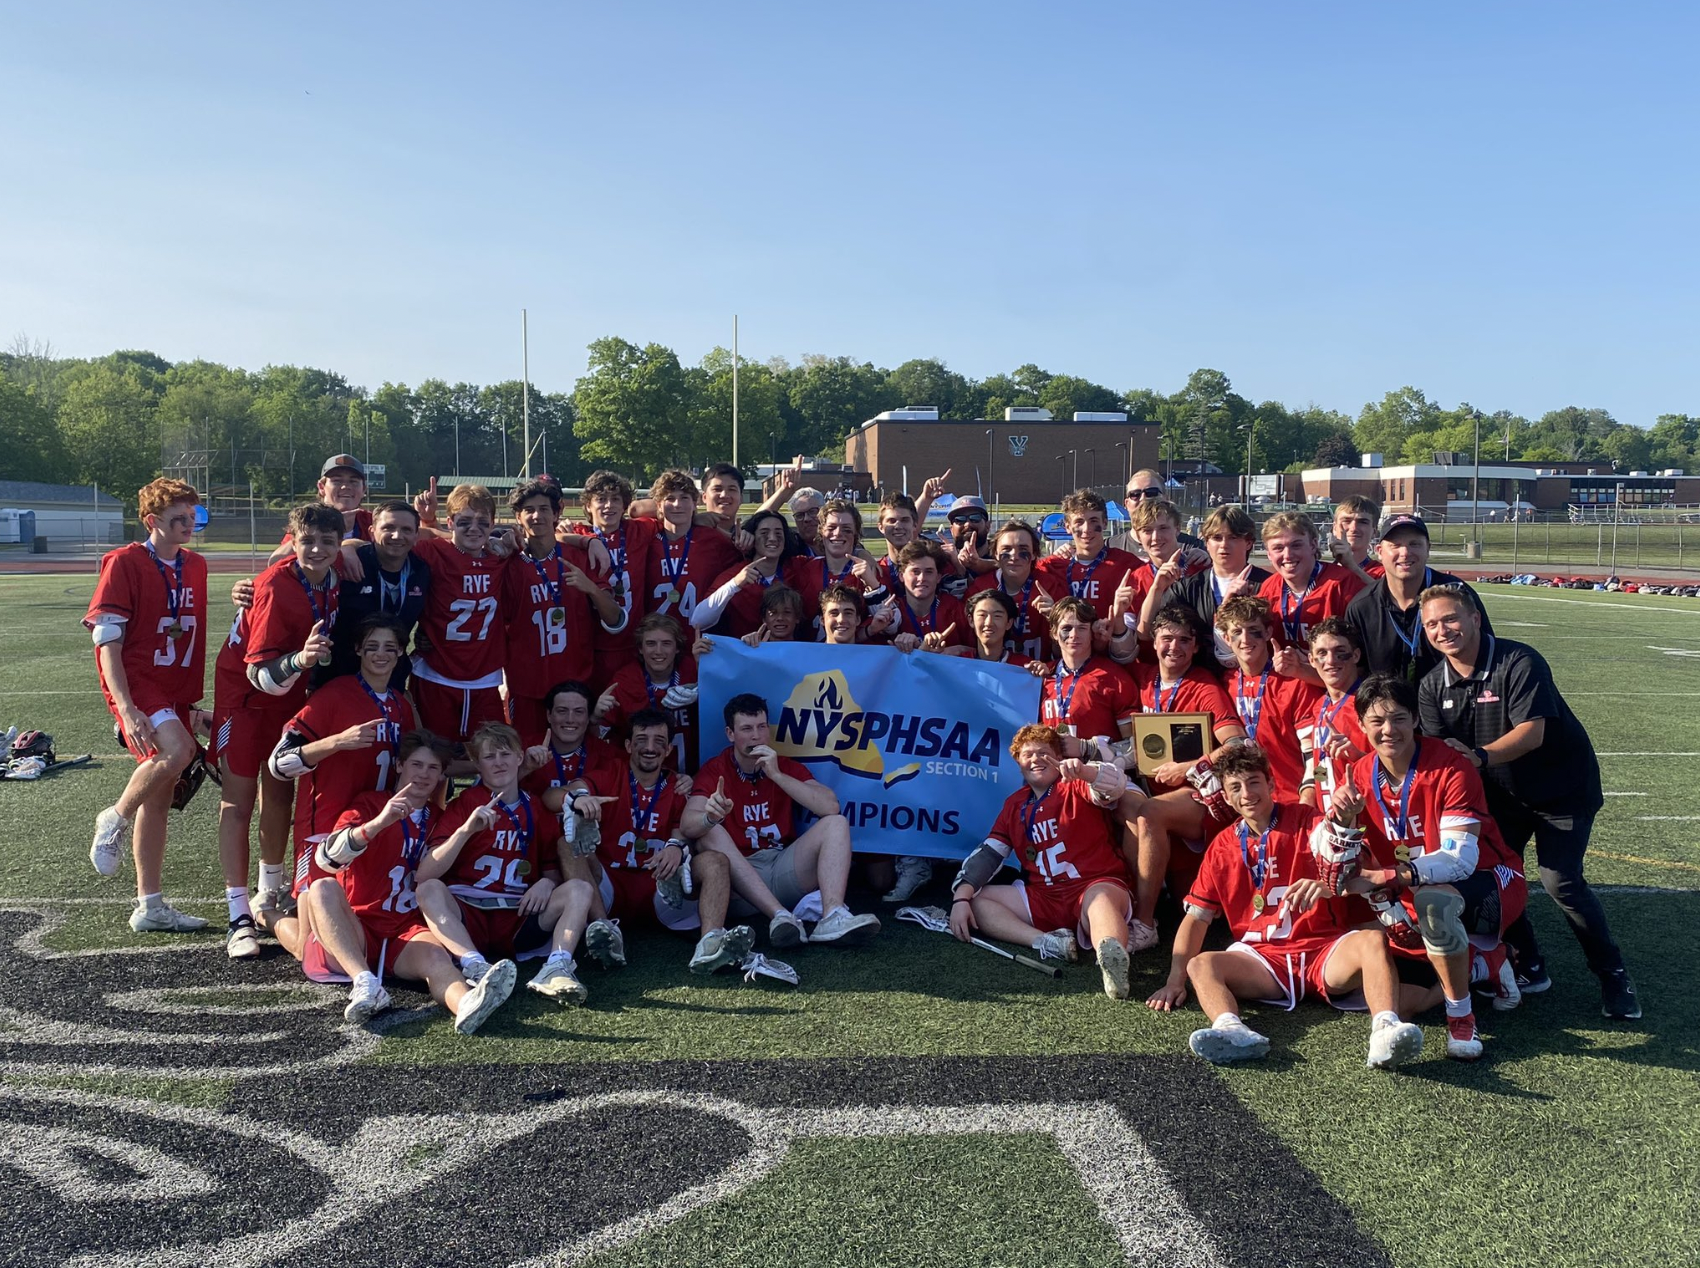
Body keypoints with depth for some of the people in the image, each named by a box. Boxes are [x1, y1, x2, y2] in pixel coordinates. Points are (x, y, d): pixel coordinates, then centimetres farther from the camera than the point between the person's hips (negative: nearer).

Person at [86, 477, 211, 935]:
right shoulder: (124, 564, -8)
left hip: (176, 692, 7)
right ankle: (114, 820, -4)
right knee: (177, 750, -32)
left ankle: (151, 906, 17)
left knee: (159, 797, 9)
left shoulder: (195, 567, 11)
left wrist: (193, 701, 20)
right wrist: (126, 708, -22)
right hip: (136, 686, -7)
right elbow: (107, 641, -13)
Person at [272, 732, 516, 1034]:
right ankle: (365, 983, -50)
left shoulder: (439, 819, 18)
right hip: (356, 932, -1)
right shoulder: (369, 805, 6)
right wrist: (378, 823, -30)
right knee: (324, 887, -31)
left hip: (408, 931, 1)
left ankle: (466, 1004, -68)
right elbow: (325, 858, -14)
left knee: (434, 955, -33)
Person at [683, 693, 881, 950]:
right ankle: (781, 916, -41)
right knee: (710, 833, -28)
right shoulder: (714, 770, -1)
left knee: (836, 824, -16)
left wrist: (777, 774, -16)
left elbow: (831, 807, -10)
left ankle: (832, 918, -40)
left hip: (786, 871, 2)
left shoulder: (787, 766, 7)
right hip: (741, 879, -2)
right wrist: (710, 817, -42)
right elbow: (687, 825, -19)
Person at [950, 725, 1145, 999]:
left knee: (1100, 901, -39)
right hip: (1044, 899, 6)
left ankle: (1112, 954, -73)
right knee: (976, 899, -9)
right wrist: (961, 898, -4)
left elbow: (1115, 785, -18)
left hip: (1097, 886, -6)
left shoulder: (1076, 787, 4)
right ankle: (1046, 942, -30)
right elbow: (986, 854, 11)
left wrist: (1083, 771, -40)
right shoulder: (1015, 805, 17)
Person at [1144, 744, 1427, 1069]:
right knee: (1200, 965, -24)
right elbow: (1196, 918, 10)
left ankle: (1385, 1030, -51)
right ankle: (1231, 1030, -53)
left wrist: (1327, 883, -43)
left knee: (1372, 940, -30)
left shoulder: (1306, 820, 3)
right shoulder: (1222, 847, 11)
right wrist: (1175, 981, -2)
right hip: (1263, 960, 2)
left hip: (1324, 951, -2)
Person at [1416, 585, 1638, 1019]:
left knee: (1560, 881, -14)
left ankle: (1613, 975, 6)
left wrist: (1479, 757, -43)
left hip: (1562, 786, -6)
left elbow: (1531, 733, -31)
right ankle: (1529, 967, 16)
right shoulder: (1432, 686, -5)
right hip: (1503, 793, 6)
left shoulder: (1519, 662, -24)